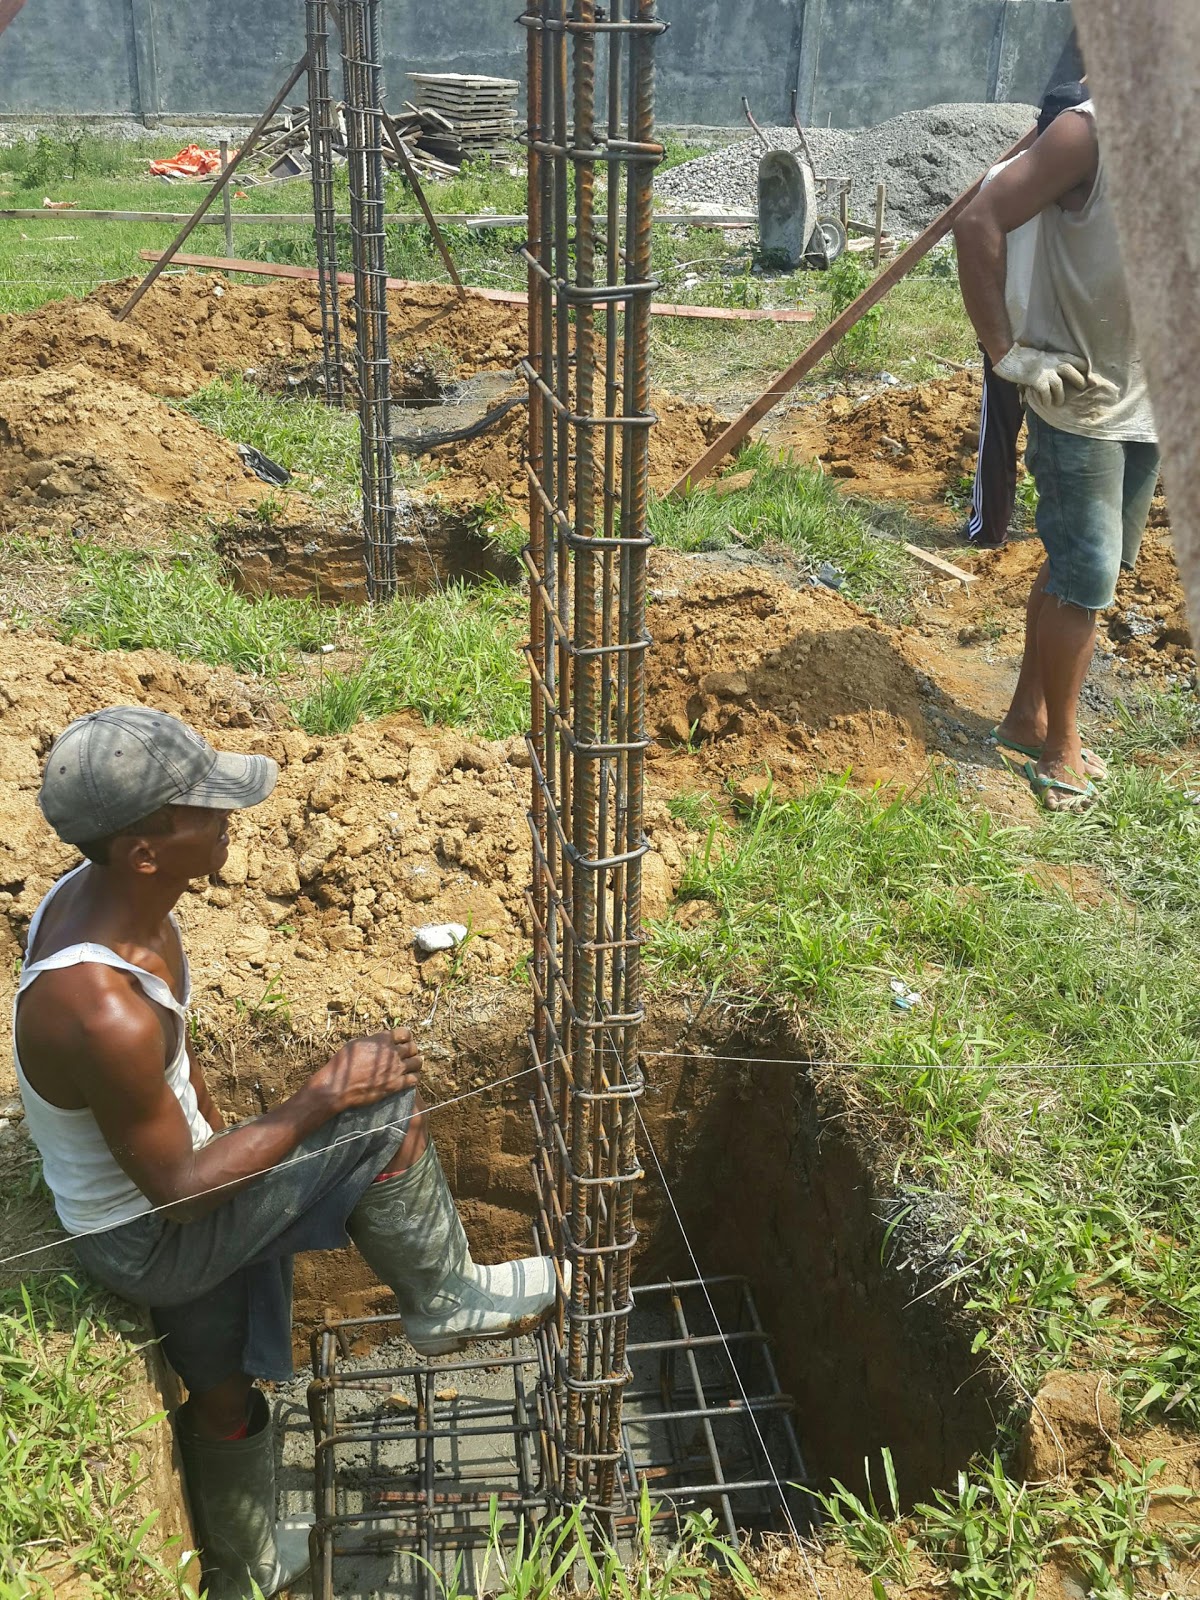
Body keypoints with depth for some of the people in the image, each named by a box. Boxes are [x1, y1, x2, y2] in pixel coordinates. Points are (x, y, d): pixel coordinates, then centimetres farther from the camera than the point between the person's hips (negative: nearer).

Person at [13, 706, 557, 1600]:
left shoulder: (106, 893, -12)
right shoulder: (102, 1017, -40)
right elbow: (175, 1188, -26)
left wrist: (213, 1126, 17)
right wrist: (319, 1102, -22)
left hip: (172, 1191, 8)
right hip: (147, 1238, -8)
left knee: (223, 1391, 28)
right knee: (386, 1117, -18)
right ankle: (445, 1303, 8)